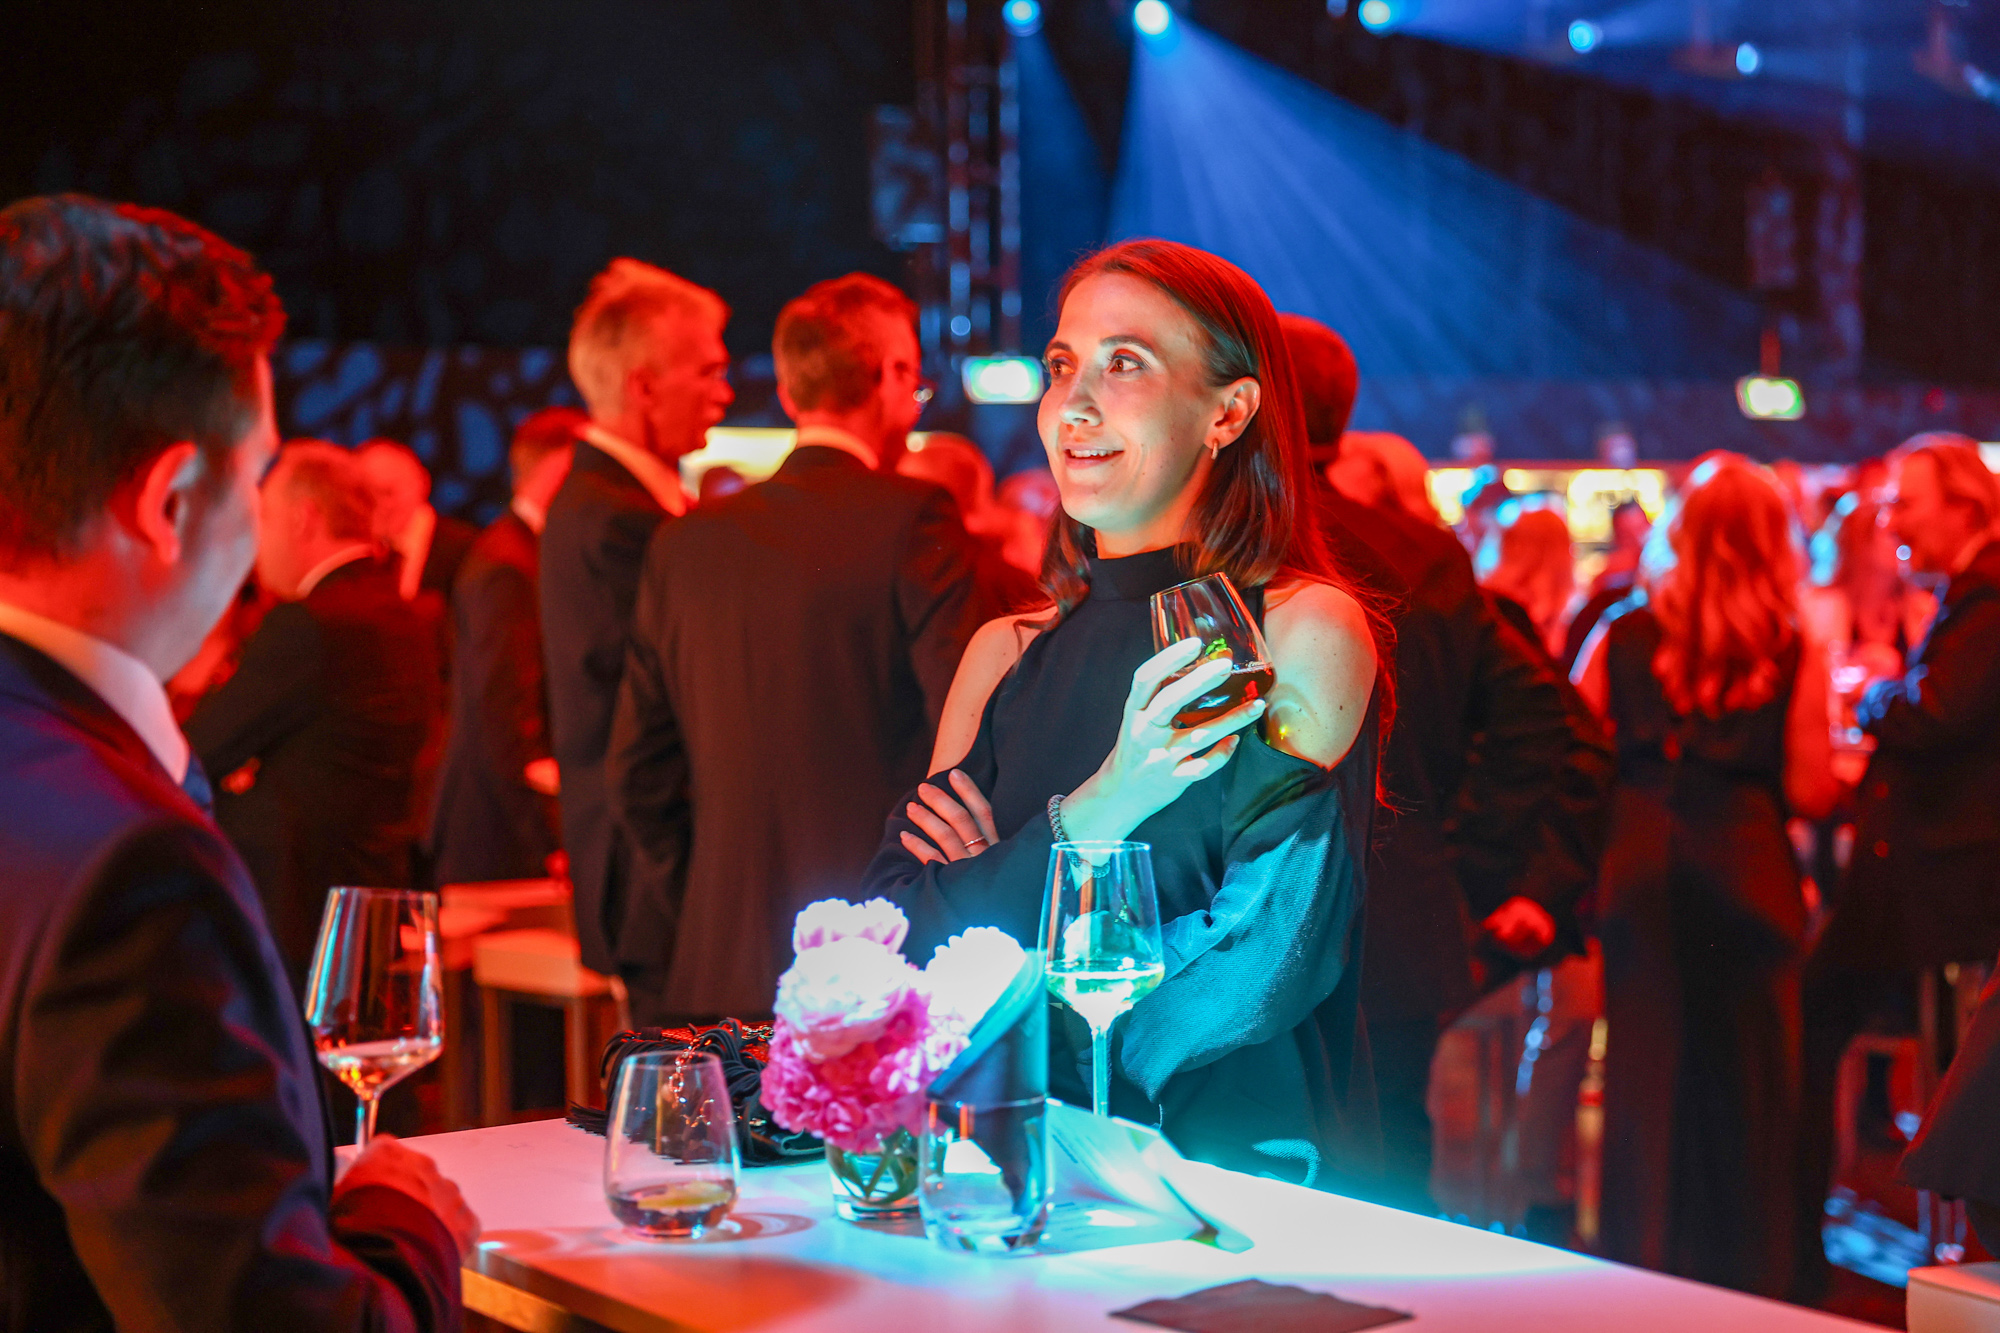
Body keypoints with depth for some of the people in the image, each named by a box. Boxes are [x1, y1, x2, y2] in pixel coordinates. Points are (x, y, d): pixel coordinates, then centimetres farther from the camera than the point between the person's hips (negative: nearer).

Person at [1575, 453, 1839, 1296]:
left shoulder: (1621, 636, 0)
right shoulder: (1793, 652, -4)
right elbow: (1810, 793, -4)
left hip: (1642, 876, 1)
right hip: (1750, 877, -1)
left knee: (1644, 1078, 8)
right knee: (1747, 1084, 9)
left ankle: (1640, 1282, 13)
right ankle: (1745, 1279, 16)